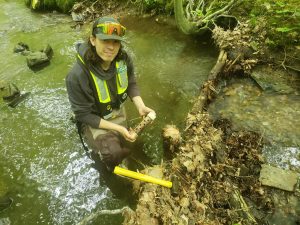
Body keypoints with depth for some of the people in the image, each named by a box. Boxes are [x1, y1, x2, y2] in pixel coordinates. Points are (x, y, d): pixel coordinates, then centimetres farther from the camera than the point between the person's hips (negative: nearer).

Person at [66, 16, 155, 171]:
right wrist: (118, 128, -28)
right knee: (113, 153, -26)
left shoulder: (124, 59, -19)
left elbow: (131, 84, -2)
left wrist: (140, 106, -19)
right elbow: (84, 115, -25)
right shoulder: (77, 76, -34)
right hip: (92, 121, -5)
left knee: (121, 146, 23)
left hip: (117, 112, 5)